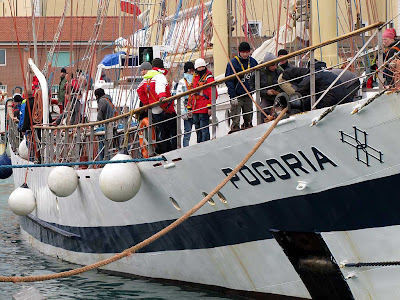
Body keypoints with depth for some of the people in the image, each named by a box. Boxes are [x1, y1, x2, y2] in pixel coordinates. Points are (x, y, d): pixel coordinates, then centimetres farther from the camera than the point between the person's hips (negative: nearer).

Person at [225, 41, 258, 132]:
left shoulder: (253, 62, 6)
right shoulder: (233, 63, -8)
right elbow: (229, 81, -10)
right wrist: (233, 97, -17)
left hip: (248, 95, 5)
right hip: (237, 95, -4)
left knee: (248, 119, 8)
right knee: (236, 119, -10)